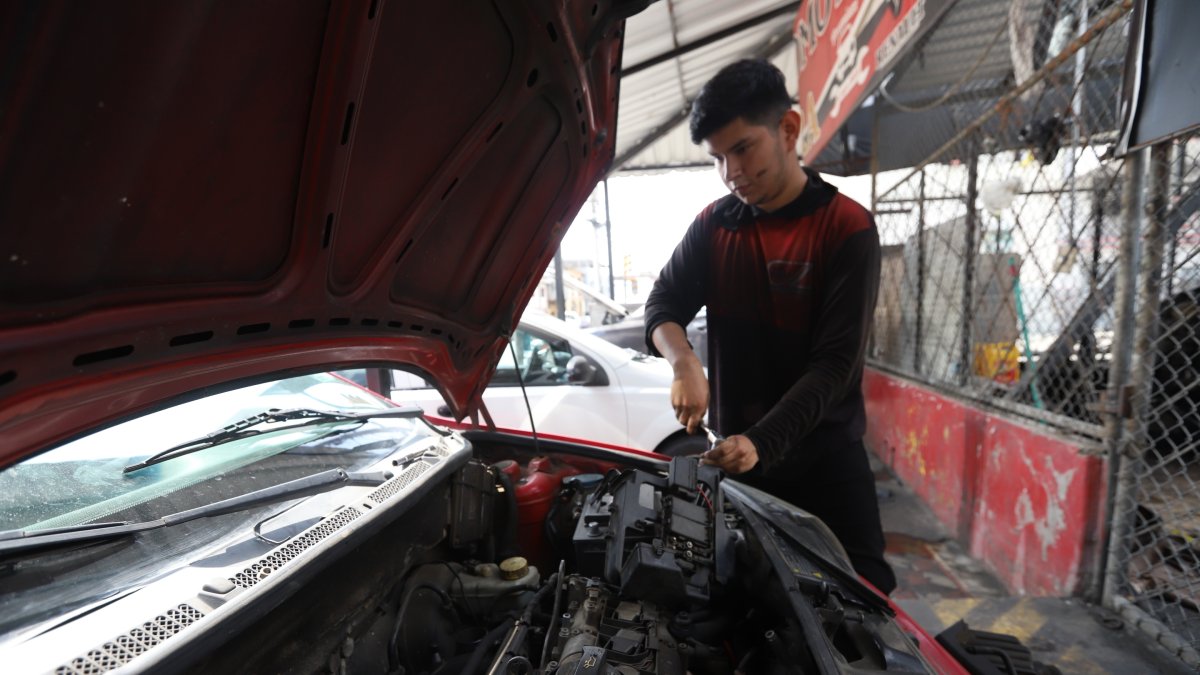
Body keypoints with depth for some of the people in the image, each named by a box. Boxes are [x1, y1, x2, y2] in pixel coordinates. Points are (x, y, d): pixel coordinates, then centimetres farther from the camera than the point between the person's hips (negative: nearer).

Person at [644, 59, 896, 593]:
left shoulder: (848, 228, -13)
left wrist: (763, 442, -29)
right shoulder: (713, 224, 1)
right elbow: (663, 305, 4)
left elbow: (835, 363, -18)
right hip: (735, 453, 4)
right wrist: (684, 363, -18)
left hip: (824, 455, -3)